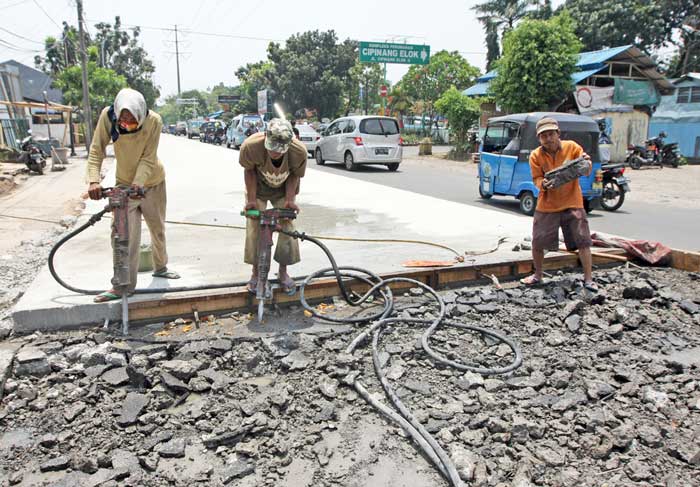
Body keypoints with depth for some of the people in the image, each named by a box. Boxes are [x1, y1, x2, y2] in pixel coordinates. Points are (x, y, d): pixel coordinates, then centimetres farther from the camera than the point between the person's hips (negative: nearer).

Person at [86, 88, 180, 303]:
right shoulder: (108, 116, -23)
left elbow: (148, 158, -25)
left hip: (152, 182, 0)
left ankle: (160, 267, 37)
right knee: (126, 235, -5)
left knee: (158, 228, 15)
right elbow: (96, 150, -19)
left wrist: (138, 183, -38)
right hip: (125, 183, 0)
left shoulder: (154, 120, -26)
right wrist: (94, 180, -33)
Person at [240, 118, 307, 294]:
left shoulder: (299, 151, -35)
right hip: (258, 188, 0)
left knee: (287, 228, -3)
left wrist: (289, 199, -22)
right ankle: (256, 272, 13)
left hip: (284, 190, 1)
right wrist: (251, 199, -18)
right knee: (254, 228, -4)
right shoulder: (251, 146, -37)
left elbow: (294, 175, -14)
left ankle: (283, 272, 14)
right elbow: (249, 171, -18)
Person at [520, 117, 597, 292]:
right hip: (546, 206, 1)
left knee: (583, 242, -2)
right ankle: (537, 275, 26)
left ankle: (588, 279, 11)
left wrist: (586, 163, -24)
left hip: (572, 203, 0)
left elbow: (586, 172, -1)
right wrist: (543, 184, -29)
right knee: (537, 243, 4)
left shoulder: (572, 147, -3)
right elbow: (536, 178, -6)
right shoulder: (536, 156, -3)